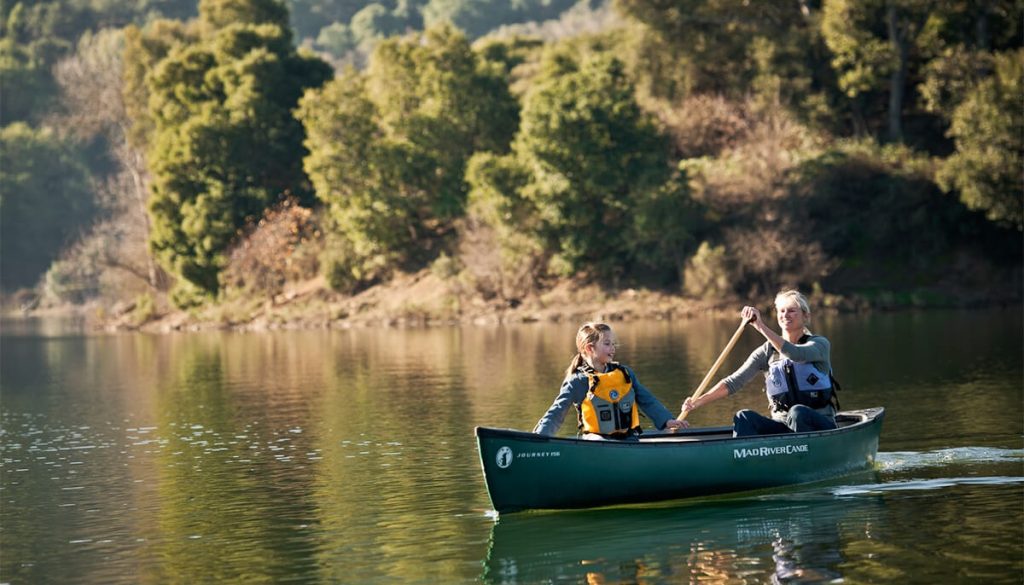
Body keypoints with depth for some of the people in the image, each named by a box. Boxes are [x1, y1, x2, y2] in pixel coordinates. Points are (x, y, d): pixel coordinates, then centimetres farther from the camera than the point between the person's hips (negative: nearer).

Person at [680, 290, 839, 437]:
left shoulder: (820, 344, -2)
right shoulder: (768, 351, 7)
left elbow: (796, 354, -26)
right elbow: (734, 382, -4)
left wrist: (761, 327, -32)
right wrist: (698, 402, -19)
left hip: (820, 427, -3)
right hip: (782, 427, 3)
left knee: (798, 412, -35)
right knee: (744, 417, -23)